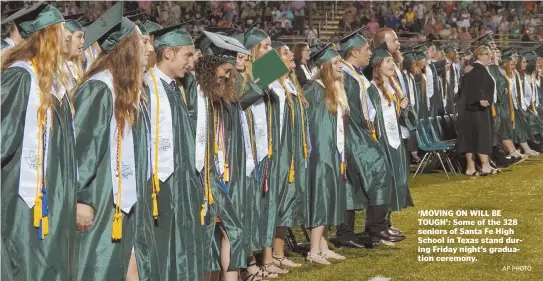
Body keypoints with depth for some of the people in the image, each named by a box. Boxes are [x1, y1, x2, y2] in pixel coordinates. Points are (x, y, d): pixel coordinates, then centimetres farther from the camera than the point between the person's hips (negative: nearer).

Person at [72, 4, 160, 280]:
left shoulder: (130, 90, 14)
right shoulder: (98, 88, -14)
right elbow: (82, 146, -18)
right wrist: (81, 199, -19)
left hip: (128, 200, 9)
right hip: (103, 201, -8)